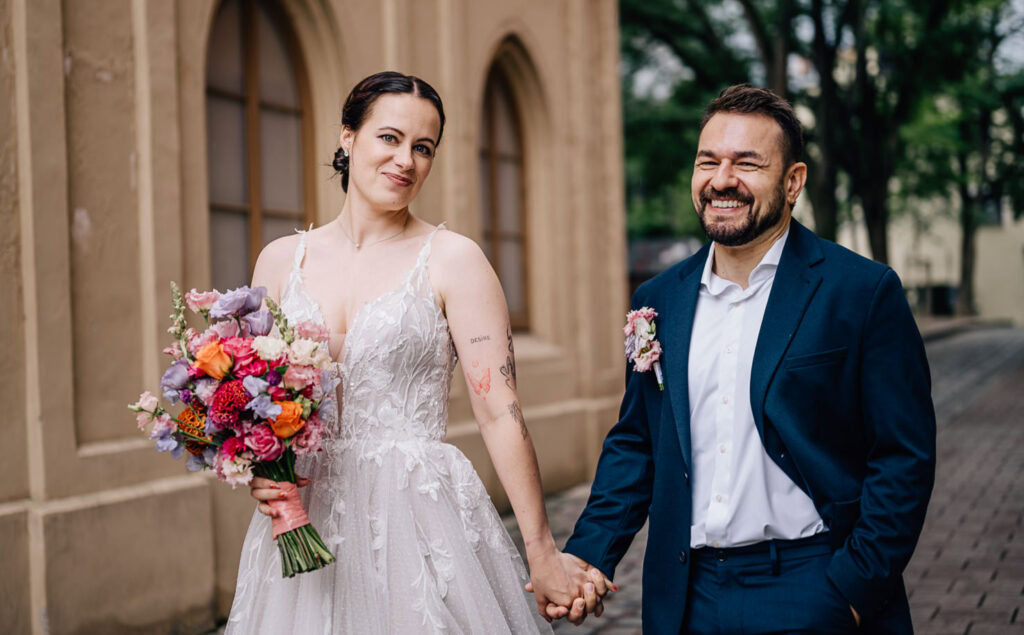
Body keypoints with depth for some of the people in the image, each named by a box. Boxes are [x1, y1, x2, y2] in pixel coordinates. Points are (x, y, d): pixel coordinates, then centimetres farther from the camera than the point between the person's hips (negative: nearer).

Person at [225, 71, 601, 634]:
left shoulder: (453, 260, -5)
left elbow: (499, 412, -9)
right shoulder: (281, 260, 7)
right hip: (304, 528, 3)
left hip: (420, 520, -3)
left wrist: (541, 552, -11)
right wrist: (256, 472, -7)